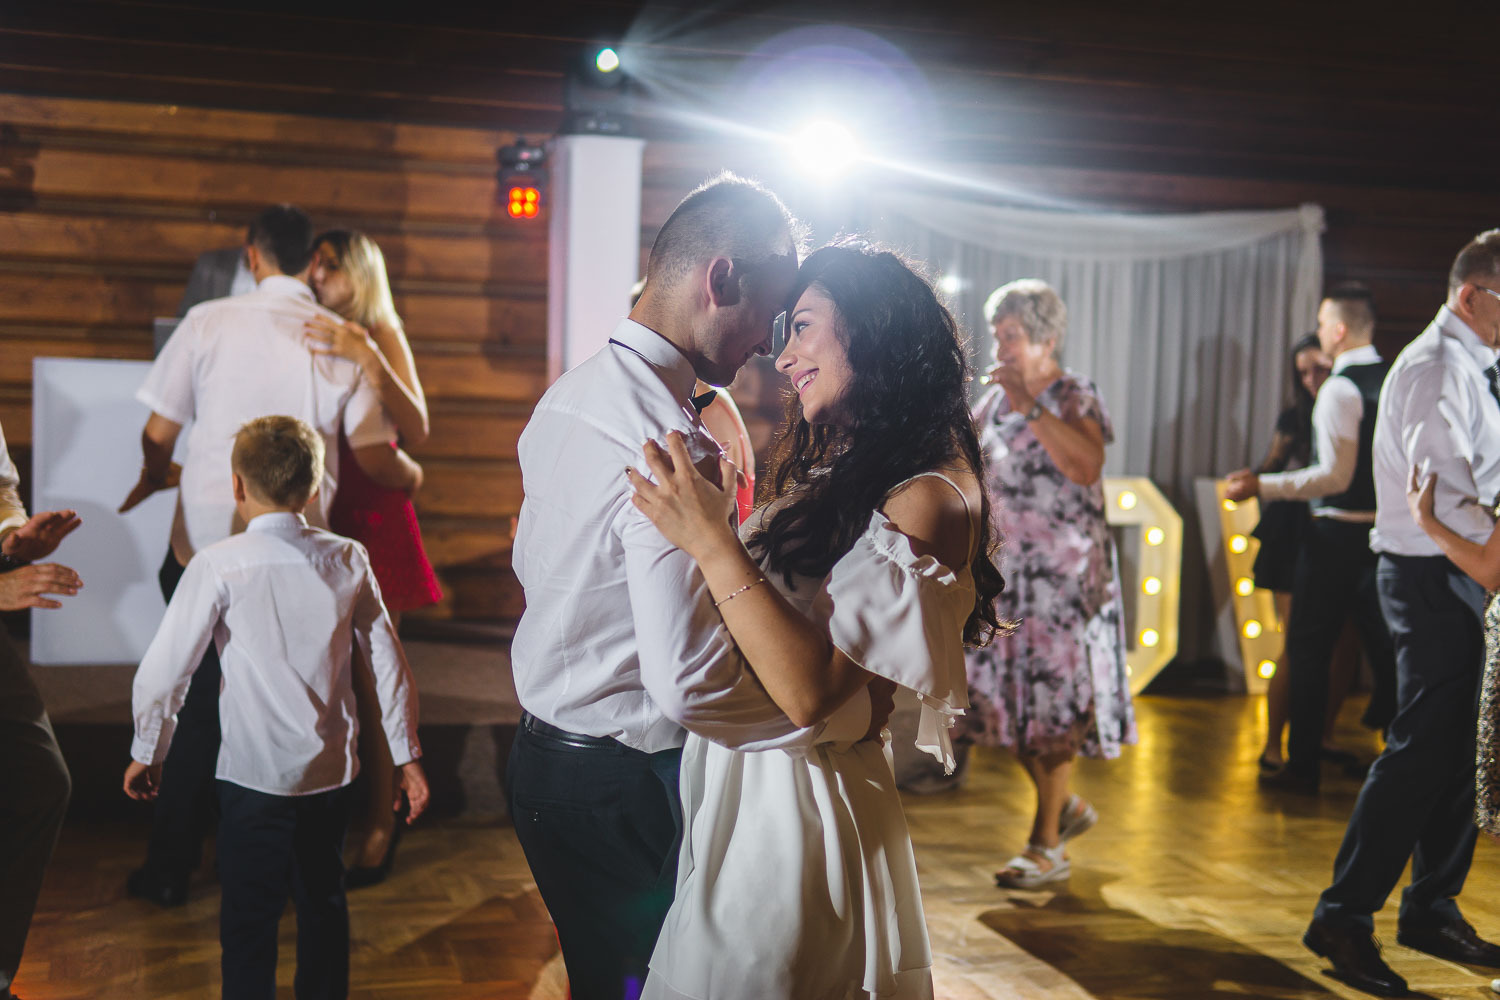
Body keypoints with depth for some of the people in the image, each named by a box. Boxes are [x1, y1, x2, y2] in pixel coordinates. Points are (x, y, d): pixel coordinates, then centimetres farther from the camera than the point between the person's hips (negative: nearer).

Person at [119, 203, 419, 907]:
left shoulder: (208, 322, -4)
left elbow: (159, 434, -1)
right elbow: (376, 460, -1)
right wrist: (413, 476, 22)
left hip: (204, 542, 0)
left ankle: (169, 869, 21)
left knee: (194, 709, 13)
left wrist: (156, 475, 21)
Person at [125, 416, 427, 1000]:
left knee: (250, 919, 6)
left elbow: (163, 669, -9)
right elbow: (388, 662, 4)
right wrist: (407, 755, 12)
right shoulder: (348, 560, 1)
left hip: (254, 775, -4)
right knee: (323, 903, 19)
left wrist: (146, 752, 6)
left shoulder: (219, 566, -10)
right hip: (332, 770, 4)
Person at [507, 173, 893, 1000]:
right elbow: (693, 687, -31)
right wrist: (856, 711, -19)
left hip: (545, 753, 9)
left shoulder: (565, 397, 4)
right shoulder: (671, 446, -27)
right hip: (626, 786, -9)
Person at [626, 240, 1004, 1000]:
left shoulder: (932, 497, -19)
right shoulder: (840, 473, 9)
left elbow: (810, 691, -26)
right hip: (728, 786, 8)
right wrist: (719, 515, 10)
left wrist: (713, 542, -27)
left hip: (798, 804, -8)